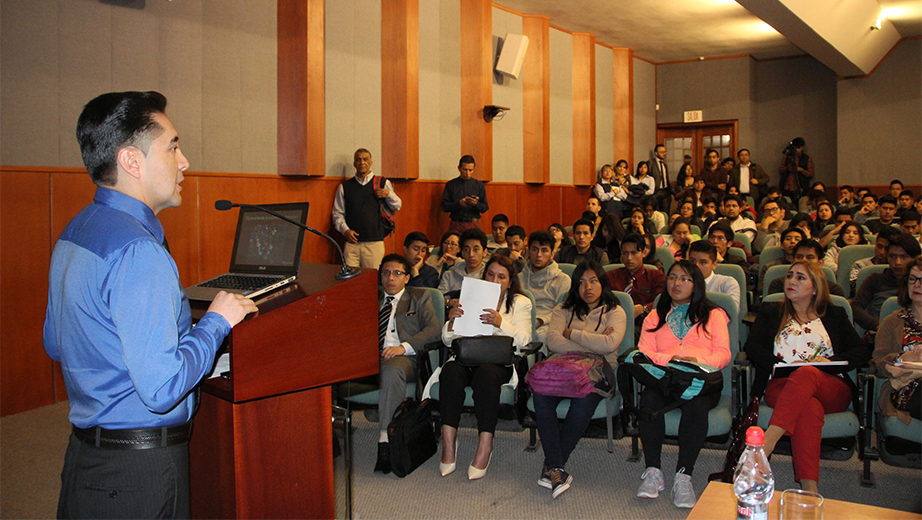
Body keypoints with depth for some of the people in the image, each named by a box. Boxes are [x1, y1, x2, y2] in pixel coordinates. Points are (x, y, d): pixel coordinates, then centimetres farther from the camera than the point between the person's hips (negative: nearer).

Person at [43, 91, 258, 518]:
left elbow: (54, 343, 17)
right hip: (140, 471, -9)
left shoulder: (73, 234, 6)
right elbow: (161, 387, -28)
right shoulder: (138, 251, -25)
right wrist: (217, 321, -15)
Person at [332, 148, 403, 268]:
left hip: (375, 243, -1)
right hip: (352, 242, 1)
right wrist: (345, 230, -3)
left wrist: (388, 194, -8)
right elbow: (337, 213, 14)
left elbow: (397, 206, 12)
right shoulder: (344, 187, 14)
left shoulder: (383, 183, 12)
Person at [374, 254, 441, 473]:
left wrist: (404, 347, -13)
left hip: (402, 356, -2)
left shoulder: (420, 297, 20)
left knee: (392, 371, -38)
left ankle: (385, 440, -38)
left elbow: (434, 329, 3)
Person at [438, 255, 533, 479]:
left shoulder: (521, 303, 14)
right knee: (451, 371, -33)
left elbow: (522, 340, -3)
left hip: (500, 361, -2)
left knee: (486, 373, -37)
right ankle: (448, 441, -30)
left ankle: (485, 444, -32)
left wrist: (501, 323, -21)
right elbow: (448, 341, 14)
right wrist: (451, 322, -9)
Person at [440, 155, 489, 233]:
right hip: (456, 225, -1)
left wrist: (476, 203, -13)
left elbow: (485, 208, 8)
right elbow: (444, 207, 3)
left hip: (474, 224, 1)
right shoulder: (450, 185, 8)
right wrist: (459, 203, -13)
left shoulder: (479, 185, 11)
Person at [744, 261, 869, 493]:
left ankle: (766, 442, -54)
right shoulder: (770, 312, 24)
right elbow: (752, 346, 8)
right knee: (810, 407, -38)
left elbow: (862, 351, 13)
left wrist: (830, 361, -7)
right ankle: (809, 489, -50)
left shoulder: (834, 315, 25)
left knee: (807, 373, -39)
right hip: (781, 385, 0)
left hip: (832, 390, 0)